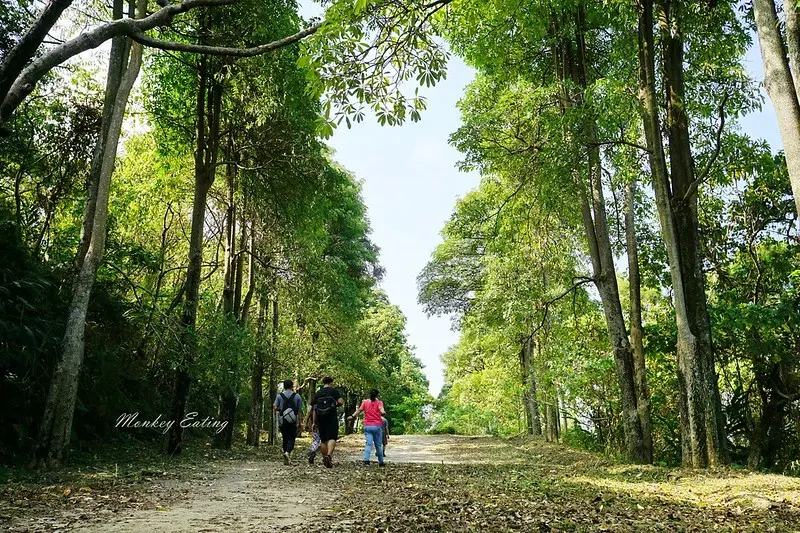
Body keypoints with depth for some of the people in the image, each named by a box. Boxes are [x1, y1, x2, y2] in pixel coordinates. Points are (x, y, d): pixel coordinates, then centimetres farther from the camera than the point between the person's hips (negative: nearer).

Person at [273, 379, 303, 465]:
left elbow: (274, 407, -5)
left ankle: (286, 460, 11)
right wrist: (300, 422, 5)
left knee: (285, 438, 11)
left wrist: (281, 409, 15)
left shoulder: (279, 396, 2)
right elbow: (299, 410, 0)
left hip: (282, 421, 2)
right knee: (291, 438, 3)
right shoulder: (297, 396, 1)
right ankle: (288, 452, -24)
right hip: (293, 421, -2)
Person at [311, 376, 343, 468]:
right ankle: (329, 455, -30)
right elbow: (341, 401, -12)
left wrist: (314, 422, 12)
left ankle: (324, 458, 19)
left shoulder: (317, 393, 12)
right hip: (332, 418, -4)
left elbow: (314, 409, 10)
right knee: (332, 438, -9)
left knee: (323, 440, 14)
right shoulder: (333, 391, 0)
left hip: (320, 419, 4)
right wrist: (335, 405, 10)